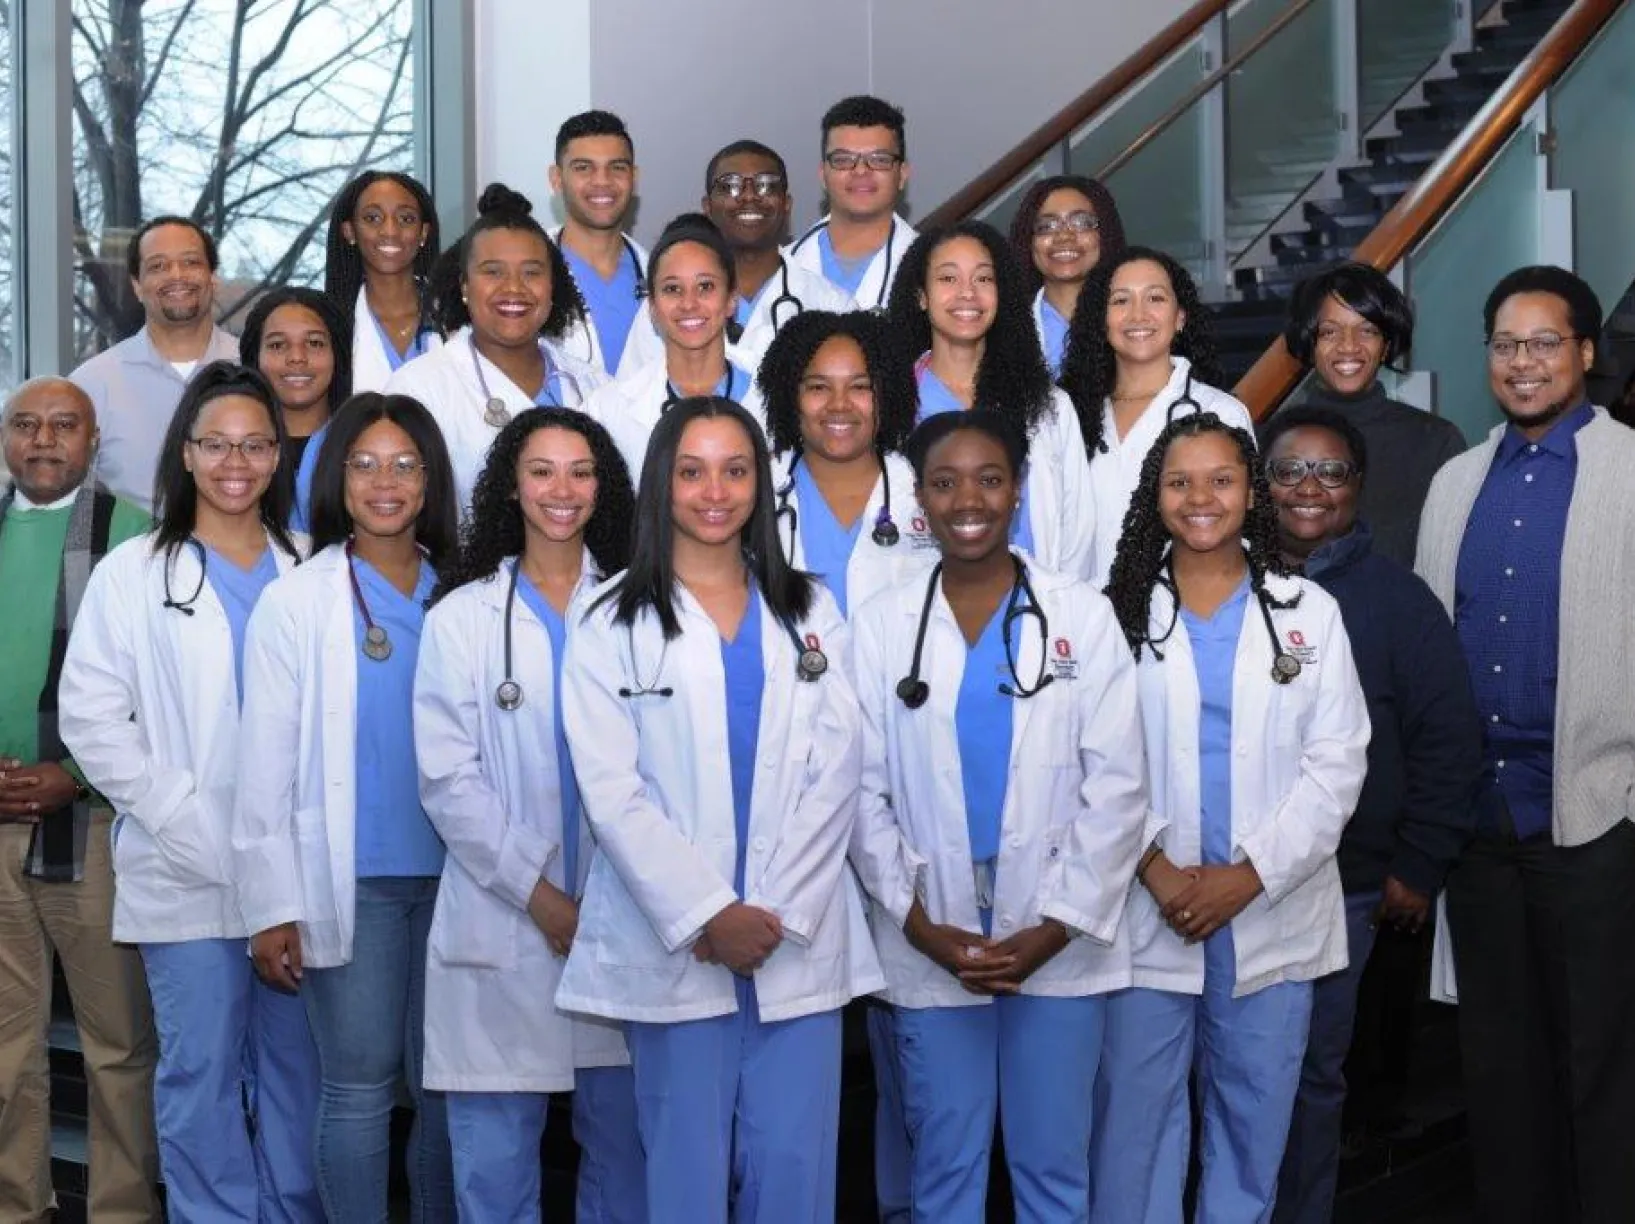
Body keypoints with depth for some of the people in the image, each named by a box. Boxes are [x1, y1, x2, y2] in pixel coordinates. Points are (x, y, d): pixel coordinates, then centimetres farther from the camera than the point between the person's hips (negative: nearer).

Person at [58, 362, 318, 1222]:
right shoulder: (133, 574, 3)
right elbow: (90, 717, -2)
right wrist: (180, 818, -9)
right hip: (189, 871, -2)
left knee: (297, 1069, 7)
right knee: (201, 1071, -1)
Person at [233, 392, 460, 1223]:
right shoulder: (296, 603, 0)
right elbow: (265, 764, -2)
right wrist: (272, 906, -7)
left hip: (450, 875, 3)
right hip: (350, 881, -2)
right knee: (359, 1090, 1)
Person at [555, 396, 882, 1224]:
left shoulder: (810, 613, 12)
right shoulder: (613, 626, 4)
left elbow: (833, 776, 4)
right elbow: (613, 792, -4)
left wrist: (774, 914, -8)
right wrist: (708, 915, -13)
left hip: (798, 937, 2)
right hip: (674, 943, -2)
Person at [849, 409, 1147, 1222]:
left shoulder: (1083, 616, 1)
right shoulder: (880, 626, 3)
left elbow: (1117, 787, -3)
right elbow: (866, 793, 1)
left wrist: (1055, 928, -10)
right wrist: (923, 927, -8)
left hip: (1059, 944, 0)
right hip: (931, 951, 1)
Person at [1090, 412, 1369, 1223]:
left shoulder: (1309, 613, 5)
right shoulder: (1119, 614, 4)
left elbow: (1336, 764, -1)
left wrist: (1250, 875, -10)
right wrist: (1157, 869, -13)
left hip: (1274, 914, 1)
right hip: (1148, 911, -1)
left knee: (1254, 1111, 8)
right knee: (1136, 1110, 2)